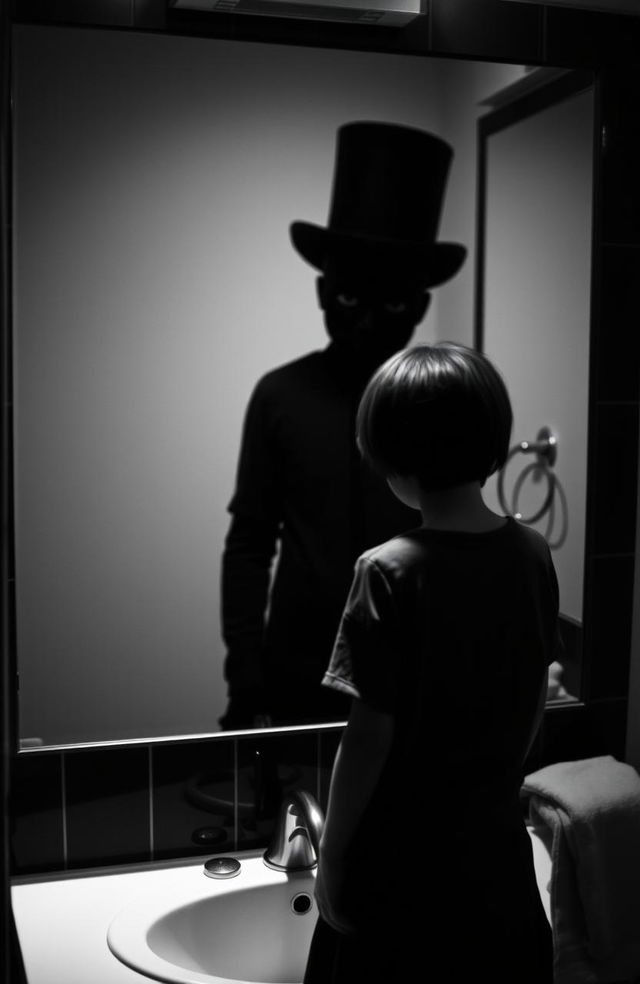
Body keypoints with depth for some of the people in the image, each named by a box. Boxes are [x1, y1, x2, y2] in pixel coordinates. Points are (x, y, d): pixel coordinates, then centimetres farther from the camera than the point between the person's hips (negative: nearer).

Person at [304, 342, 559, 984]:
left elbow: (370, 735, -18)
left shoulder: (389, 573, -20)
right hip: (497, 851, 5)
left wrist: (331, 857, -5)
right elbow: (535, 699, 6)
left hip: (401, 861, -5)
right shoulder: (532, 555, -5)